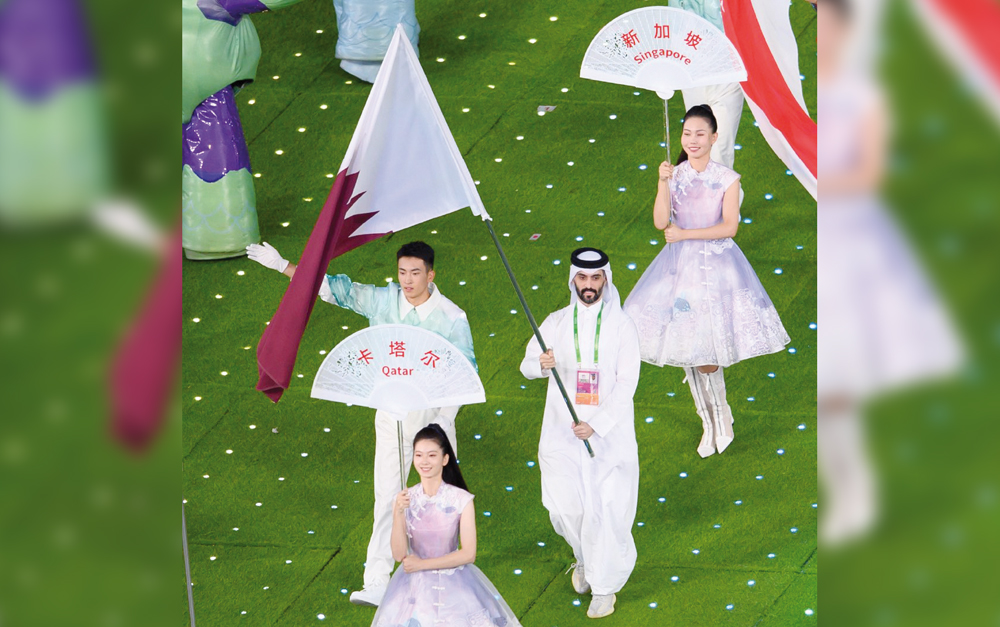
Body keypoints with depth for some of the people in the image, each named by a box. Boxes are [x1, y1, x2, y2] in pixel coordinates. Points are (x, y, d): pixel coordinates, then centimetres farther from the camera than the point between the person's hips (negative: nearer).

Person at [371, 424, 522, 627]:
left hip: (454, 585, -1)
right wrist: (399, 513, -19)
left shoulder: (461, 500, -9)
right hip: (415, 585, 1)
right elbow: (399, 555, -7)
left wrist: (422, 564, -11)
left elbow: (468, 554, -9)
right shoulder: (405, 499, -3)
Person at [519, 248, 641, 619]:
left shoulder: (621, 326, -5)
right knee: (565, 506, 1)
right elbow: (528, 365, 5)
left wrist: (597, 425, -18)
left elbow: (627, 383, -9)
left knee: (606, 508, -4)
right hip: (562, 431, 2)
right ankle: (585, 557, 34)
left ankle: (604, 584, 13)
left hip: (609, 432, -2)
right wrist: (542, 364, -20)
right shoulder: (557, 323, 2)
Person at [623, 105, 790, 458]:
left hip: (717, 265, -3)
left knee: (705, 353, -7)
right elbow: (660, 222, -7)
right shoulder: (674, 176, 2)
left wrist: (684, 234, -13)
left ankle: (719, 417, 15)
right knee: (688, 351, 6)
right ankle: (711, 422, 21)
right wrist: (663, 183, -18)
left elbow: (729, 227, -13)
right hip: (681, 264, 3)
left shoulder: (727, 179, -4)